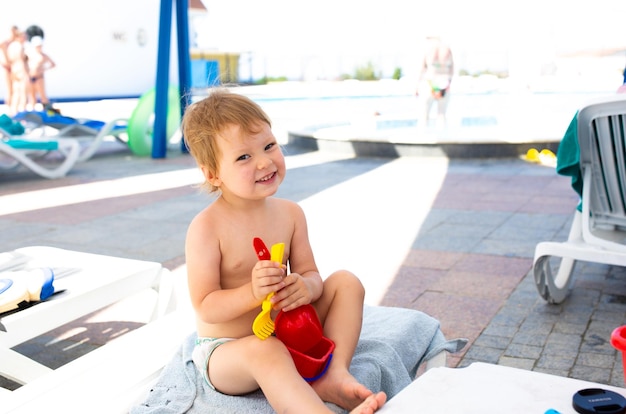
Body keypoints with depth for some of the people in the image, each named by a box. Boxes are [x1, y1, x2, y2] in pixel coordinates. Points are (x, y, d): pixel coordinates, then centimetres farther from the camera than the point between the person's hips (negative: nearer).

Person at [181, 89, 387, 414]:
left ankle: (334, 374, -15)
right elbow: (205, 308, -19)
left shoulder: (290, 214, -3)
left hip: (285, 334, 6)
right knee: (264, 350, -39)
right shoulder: (206, 228, -20)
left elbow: (310, 274, 1)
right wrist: (252, 293, -36)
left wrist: (305, 287, -24)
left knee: (346, 282, -1)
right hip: (225, 351, -6)